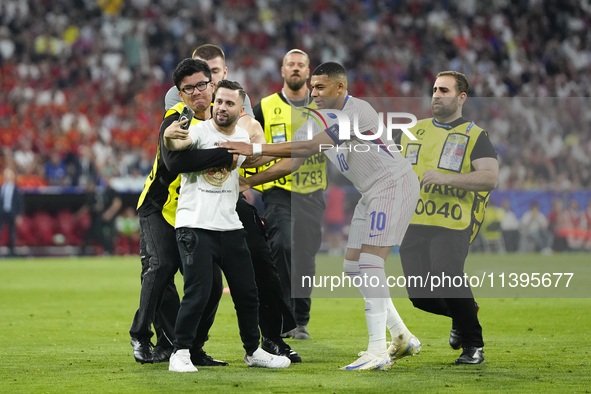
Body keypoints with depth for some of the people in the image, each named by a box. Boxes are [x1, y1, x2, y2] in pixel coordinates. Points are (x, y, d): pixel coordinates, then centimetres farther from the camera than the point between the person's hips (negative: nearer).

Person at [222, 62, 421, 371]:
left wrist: (255, 148, -37)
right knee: (353, 266, 8)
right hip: (371, 192, 10)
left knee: (370, 263, -17)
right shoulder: (318, 120, 4)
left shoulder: (357, 112, -24)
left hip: (393, 185, -10)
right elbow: (291, 162, 4)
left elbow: (312, 147, -34)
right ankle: (403, 338, 19)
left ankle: (377, 353, -18)